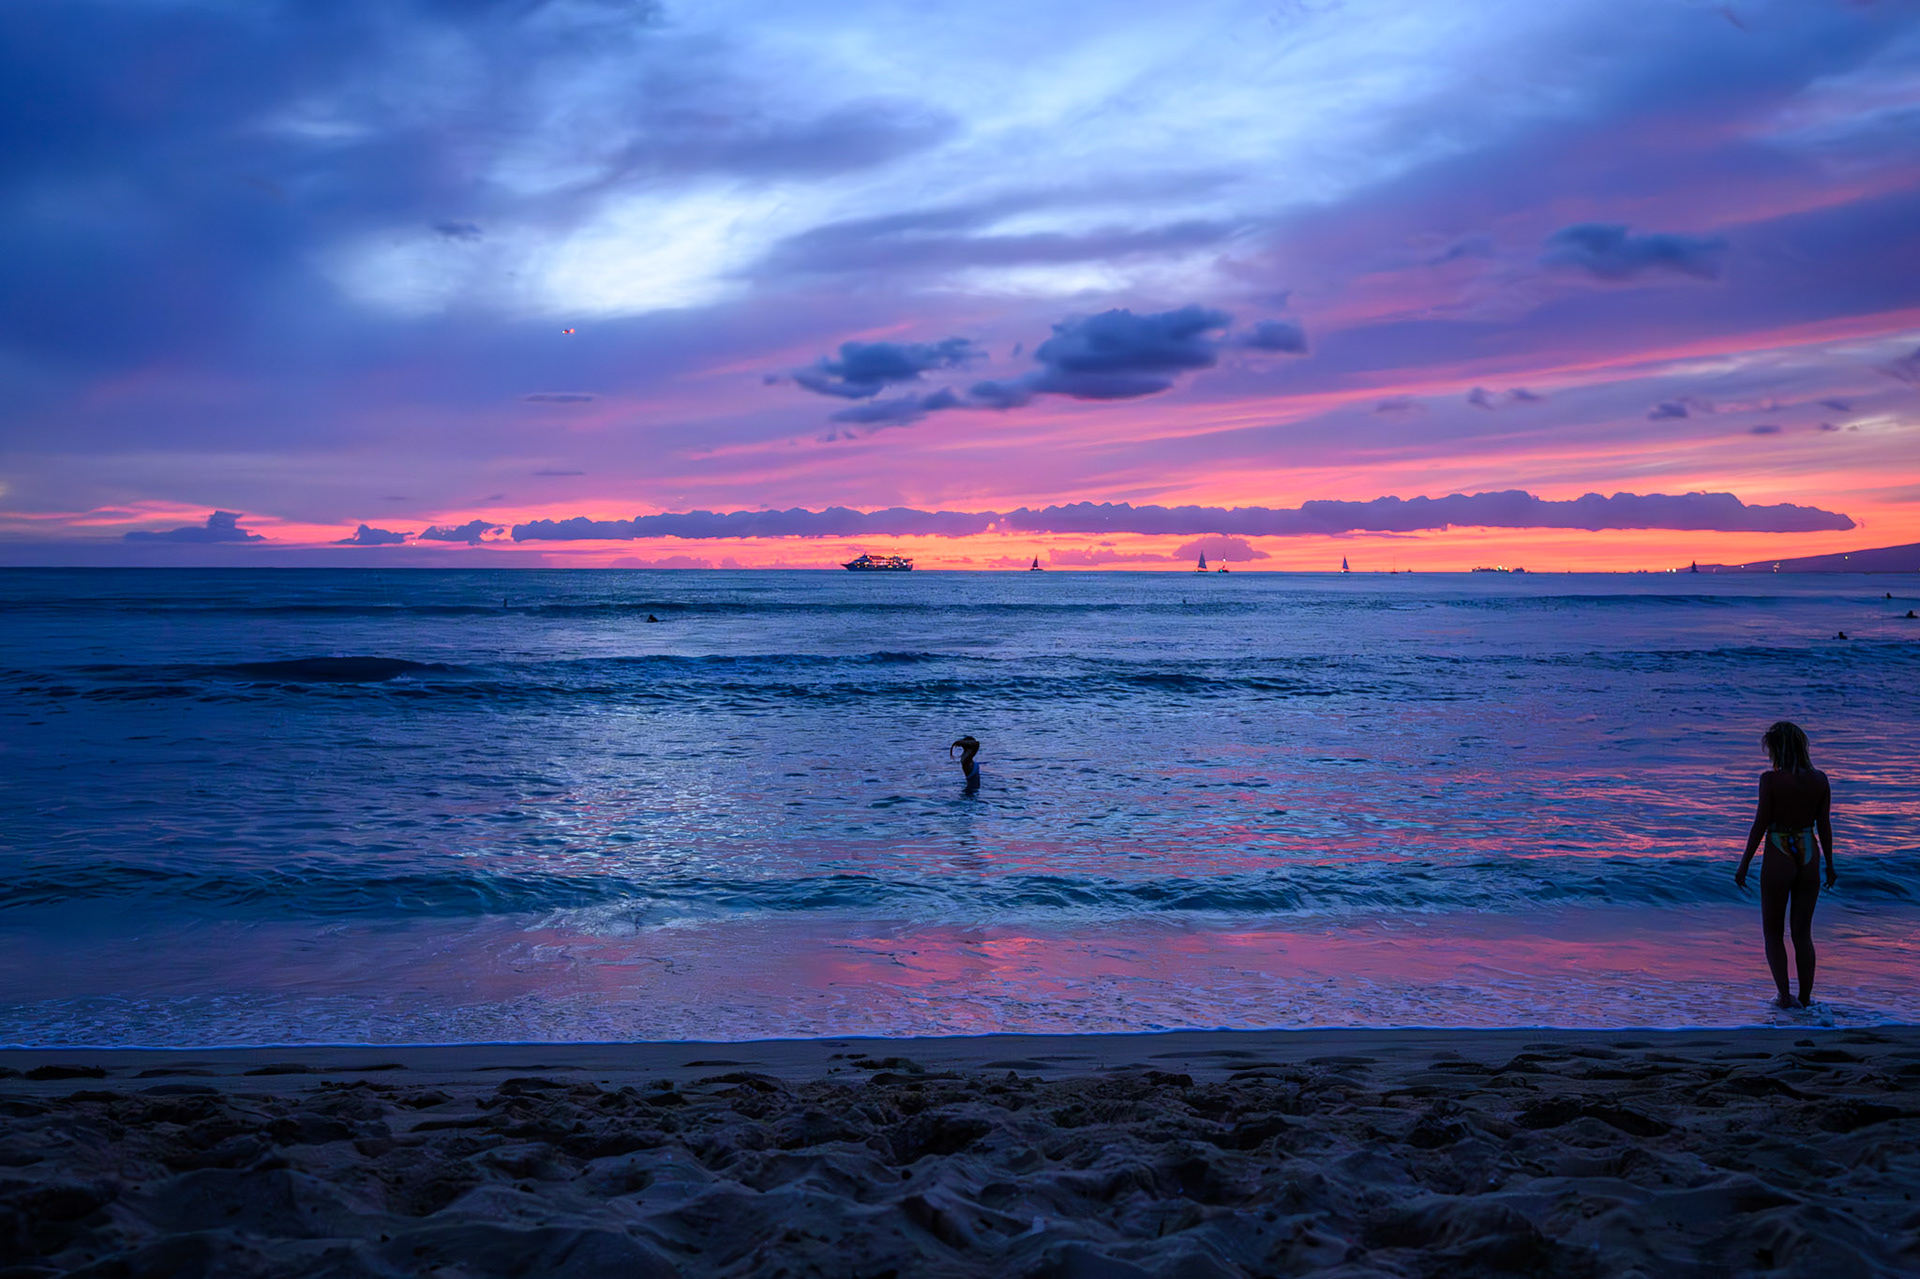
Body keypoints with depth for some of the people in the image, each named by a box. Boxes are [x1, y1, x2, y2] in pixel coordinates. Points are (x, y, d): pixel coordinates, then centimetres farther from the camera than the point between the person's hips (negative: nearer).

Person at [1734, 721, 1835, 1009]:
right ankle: (1805, 998, 18)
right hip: (1809, 859, 4)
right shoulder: (1820, 780, -1)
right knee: (1802, 932, 15)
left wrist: (1744, 865, -5)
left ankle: (1785, 995, 2)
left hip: (1778, 860, -4)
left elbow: (1760, 824, -13)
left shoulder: (1771, 779, -14)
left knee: (1772, 931, 11)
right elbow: (1824, 825, 4)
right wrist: (1829, 864, 15)